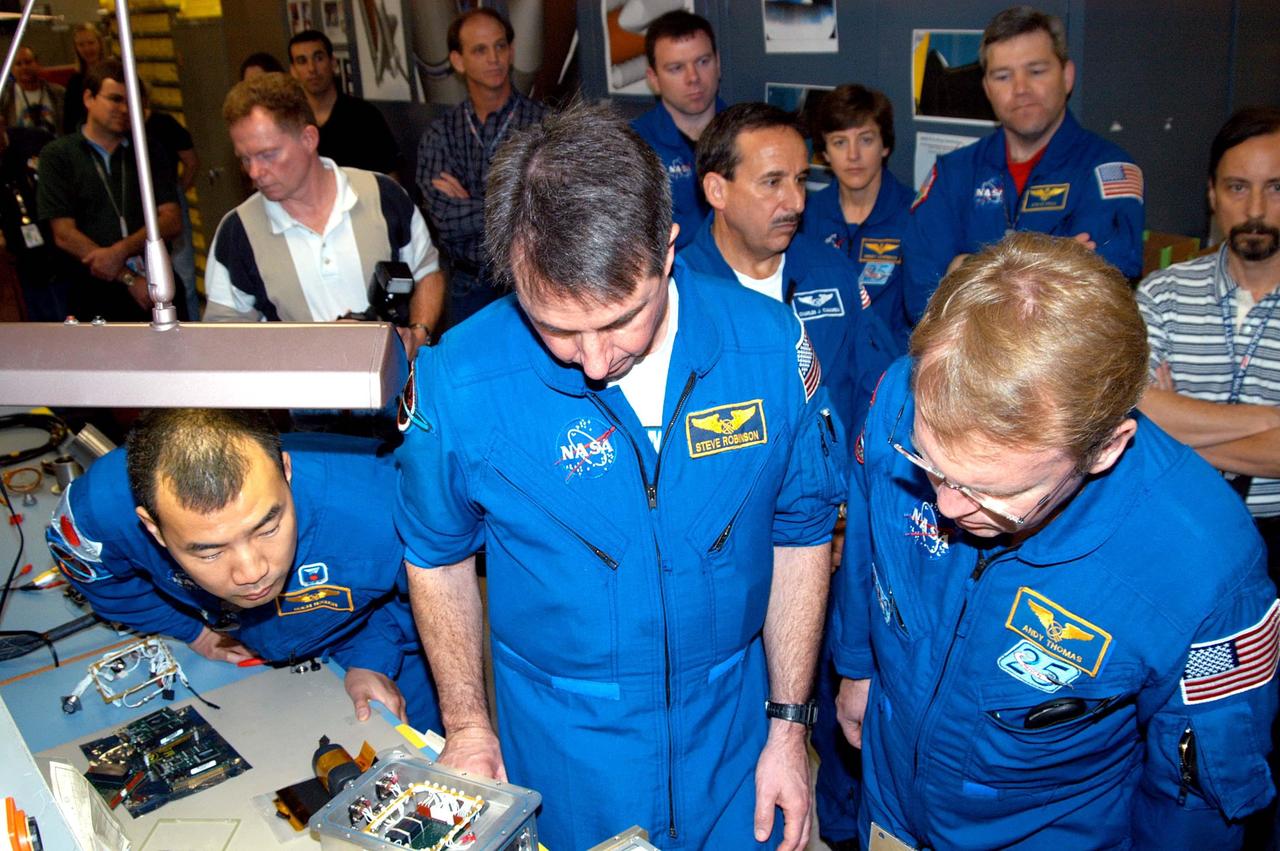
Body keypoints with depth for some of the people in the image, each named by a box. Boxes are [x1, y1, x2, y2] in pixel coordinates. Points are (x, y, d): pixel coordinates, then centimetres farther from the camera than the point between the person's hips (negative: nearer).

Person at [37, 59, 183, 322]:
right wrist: (129, 278, -9)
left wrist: (121, 251, -12)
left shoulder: (148, 152, 14)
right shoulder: (57, 155, 6)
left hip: (159, 288, 2)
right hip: (96, 296, -2)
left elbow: (172, 221, 4)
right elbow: (64, 234, -2)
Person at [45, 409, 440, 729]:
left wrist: (374, 659, -25)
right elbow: (77, 556, -7)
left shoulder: (378, 510, -46)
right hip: (236, 655, 2)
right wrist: (190, 630, -6)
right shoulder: (105, 505, -36)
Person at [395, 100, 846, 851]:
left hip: (732, 729, 2)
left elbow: (800, 533, -4)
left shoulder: (770, 345, -18)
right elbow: (438, 554, -3)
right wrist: (468, 724, 0)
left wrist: (789, 726, 0)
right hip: (564, 750, -1)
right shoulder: (456, 385, -21)